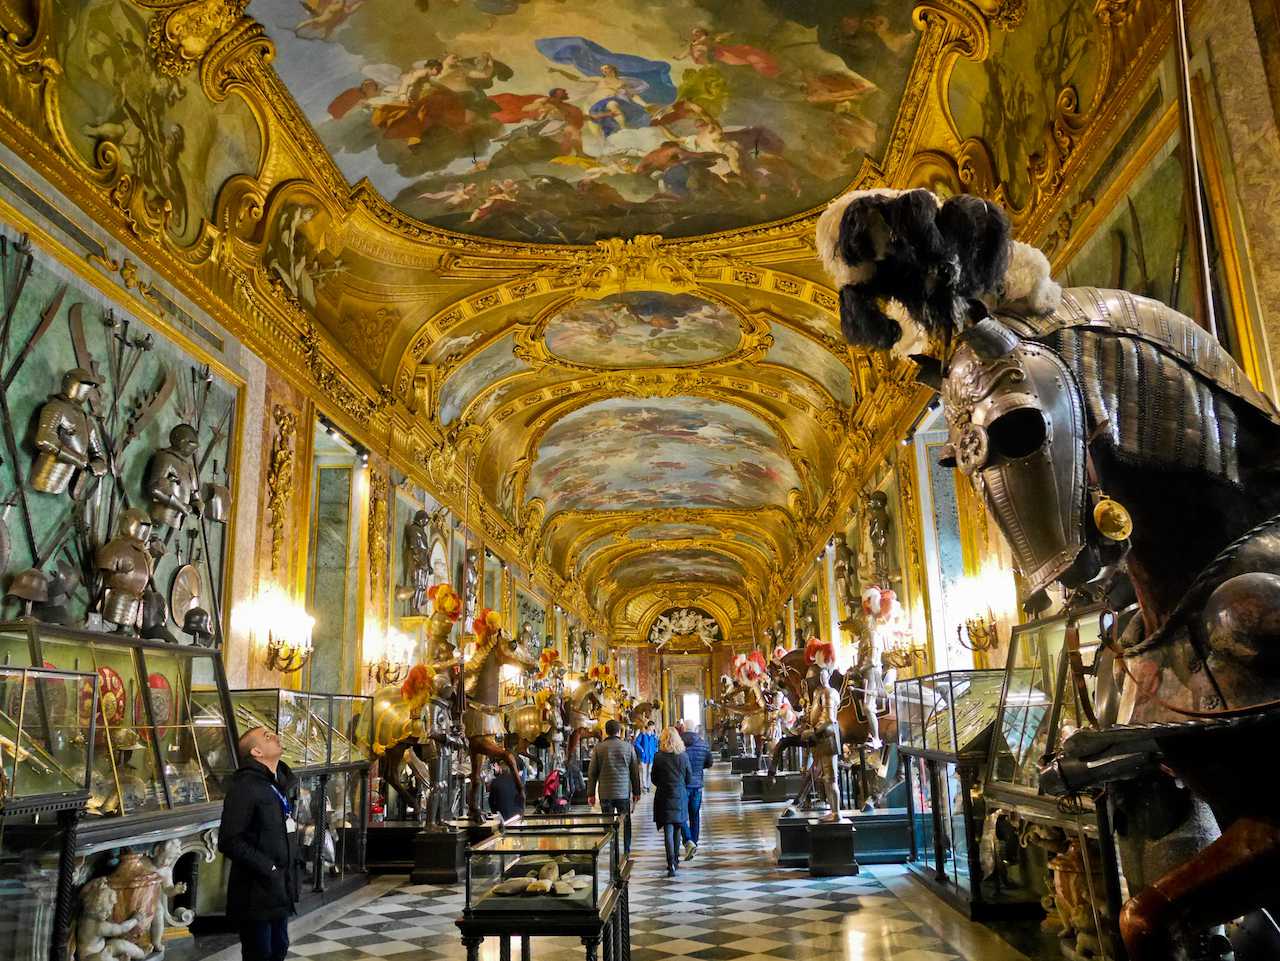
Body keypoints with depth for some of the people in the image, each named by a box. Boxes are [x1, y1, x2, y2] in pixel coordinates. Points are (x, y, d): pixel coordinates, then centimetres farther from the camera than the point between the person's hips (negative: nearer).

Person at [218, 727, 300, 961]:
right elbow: (229, 841, -21)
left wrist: (290, 869, 11)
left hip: (281, 888, 8)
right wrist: (267, 868, -19)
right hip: (256, 892, -7)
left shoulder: (285, 781, 9)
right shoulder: (245, 786, -17)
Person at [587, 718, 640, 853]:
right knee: (626, 822, 12)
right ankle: (627, 849, 14)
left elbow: (592, 772, 0)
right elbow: (635, 772, 4)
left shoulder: (598, 748, -3)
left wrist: (591, 793, 6)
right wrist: (636, 792, 13)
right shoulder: (628, 747, -1)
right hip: (624, 792, 0)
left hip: (605, 793, 0)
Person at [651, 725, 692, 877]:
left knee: (668, 830, -3)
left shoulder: (658, 757, -9)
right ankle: (675, 861, 27)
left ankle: (671, 863, -15)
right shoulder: (683, 756, -4)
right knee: (677, 828, 17)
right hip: (680, 796, 2)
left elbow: (654, 779, 0)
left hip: (664, 796, -2)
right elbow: (689, 778, 3)